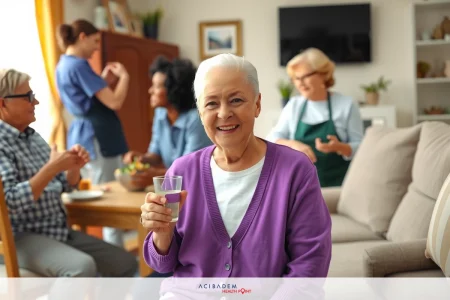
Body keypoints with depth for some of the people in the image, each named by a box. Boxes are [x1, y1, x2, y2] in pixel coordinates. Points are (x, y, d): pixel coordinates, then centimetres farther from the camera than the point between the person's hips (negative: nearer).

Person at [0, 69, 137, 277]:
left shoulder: (33, 137, 14)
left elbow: (65, 185, 18)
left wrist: (75, 166, -3)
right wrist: (51, 168, -24)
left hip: (60, 231, 9)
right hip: (23, 238, -8)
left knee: (126, 264, 4)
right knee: (83, 267, -33)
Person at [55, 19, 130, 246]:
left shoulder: (63, 65, 13)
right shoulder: (79, 65, -16)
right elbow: (114, 102, -19)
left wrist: (104, 80, 13)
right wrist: (123, 76, -4)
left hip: (81, 137, 10)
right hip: (98, 138, -10)